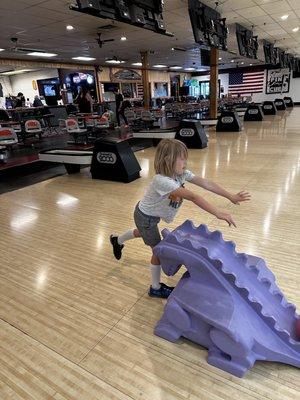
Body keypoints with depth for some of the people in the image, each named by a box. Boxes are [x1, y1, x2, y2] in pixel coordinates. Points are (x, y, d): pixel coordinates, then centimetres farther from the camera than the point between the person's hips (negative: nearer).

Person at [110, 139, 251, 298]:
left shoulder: (181, 173, -15)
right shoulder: (162, 180, -39)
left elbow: (207, 184, -18)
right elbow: (193, 197, -46)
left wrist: (232, 197, -21)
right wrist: (218, 213, -49)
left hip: (153, 215, 8)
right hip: (145, 217, -8)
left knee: (144, 233, 34)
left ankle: (117, 240, 61)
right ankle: (155, 288, 22)